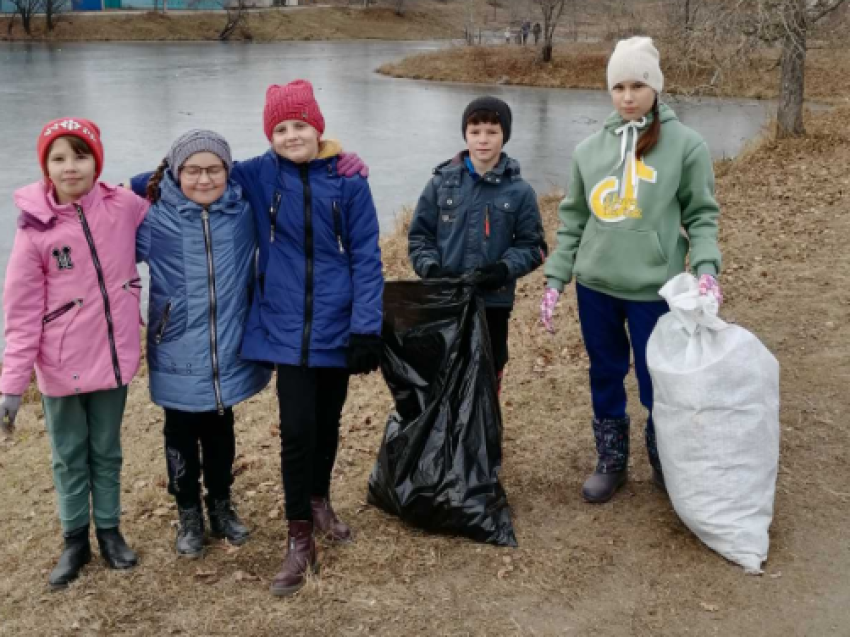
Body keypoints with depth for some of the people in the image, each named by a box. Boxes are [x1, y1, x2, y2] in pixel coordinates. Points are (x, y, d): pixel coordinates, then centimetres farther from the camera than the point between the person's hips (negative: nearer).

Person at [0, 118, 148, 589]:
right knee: (69, 457, 14)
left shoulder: (124, 208, -7)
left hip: (112, 357, 1)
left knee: (107, 452, 17)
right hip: (60, 367, -1)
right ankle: (75, 541, 30)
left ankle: (109, 531, 33)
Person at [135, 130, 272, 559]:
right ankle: (189, 515, 34)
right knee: (182, 437, 14)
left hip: (229, 351, 2)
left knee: (221, 434, 19)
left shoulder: (244, 212, -4)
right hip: (178, 357, -2)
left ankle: (221, 506, 39)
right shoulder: (155, 219, -10)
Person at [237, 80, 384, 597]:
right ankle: (301, 539, 10)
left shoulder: (347, 180, -6)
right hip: (287, 328, 0)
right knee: (297, 429, -5)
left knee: (328, 421, 16)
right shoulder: (262, 174, -3)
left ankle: (320, 500, 41)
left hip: (337, 326, 1)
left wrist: (367, 328, -11)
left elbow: (366, 257, -6)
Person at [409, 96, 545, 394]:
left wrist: (505, 269, -16)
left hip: (493, 304, 0)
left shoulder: (519, 191, -2)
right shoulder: (442, 182, 0)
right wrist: (430, 267, -11)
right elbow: (419, 235, 6)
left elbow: (532, 246, 2)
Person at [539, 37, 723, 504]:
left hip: (654, 288, -3)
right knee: (605, 376, 15)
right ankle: (611, 463, 32)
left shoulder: (685, 145, -4)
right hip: (595, 285, 3)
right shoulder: (589, 149, 5)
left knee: (656, 382, 6)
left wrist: (706, 267, -16)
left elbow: (701, 215, 0)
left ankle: (665, 465, 30)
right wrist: (555, 279, 5)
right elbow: (573, 219, 9)